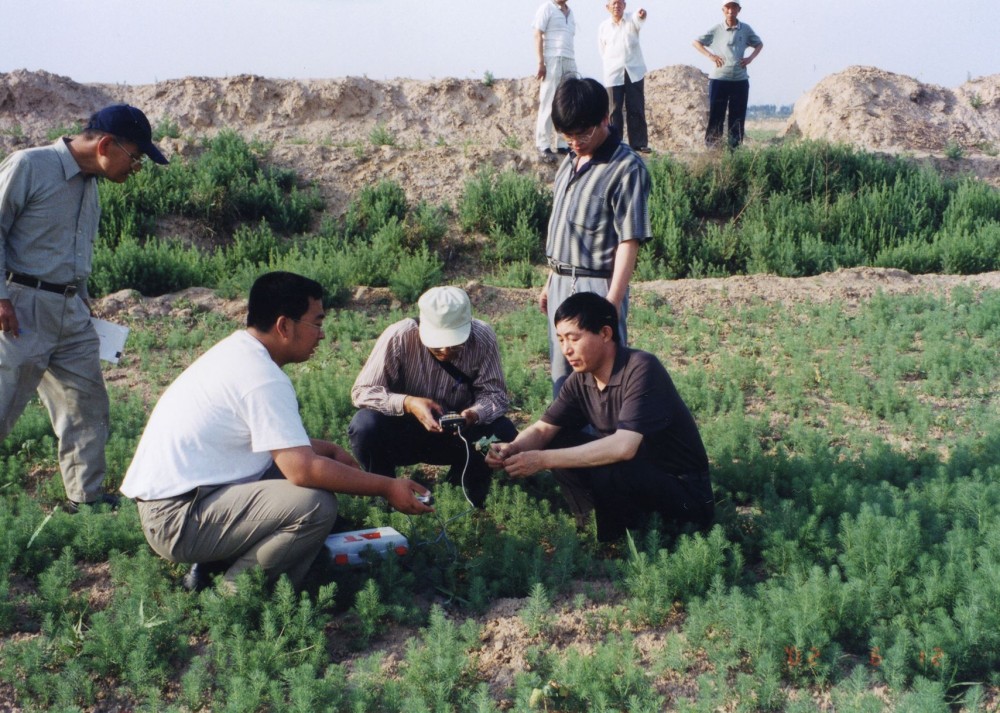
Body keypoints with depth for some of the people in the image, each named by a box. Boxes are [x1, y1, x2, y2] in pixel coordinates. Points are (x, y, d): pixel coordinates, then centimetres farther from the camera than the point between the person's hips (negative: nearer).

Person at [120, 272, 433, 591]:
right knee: (317, 505, -22)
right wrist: (387, 488, -17)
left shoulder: (236, 350, 10)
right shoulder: (263, 379, -20)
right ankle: (235, 591, -4)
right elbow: (303, 469, -25)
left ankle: (215, 566, 11)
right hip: (177, 519, -10)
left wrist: (329, 449, 16)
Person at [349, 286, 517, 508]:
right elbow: (361, 391, -22)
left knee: (503, 433, -26)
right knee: (364, 426, -32)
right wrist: (408, 403, -38)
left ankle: (470, 497, 6)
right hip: (402, 432, -1)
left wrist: (474, 414, -38)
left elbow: (495, 394, -15)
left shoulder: (482, 338, -19)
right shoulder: (399, 337, -25)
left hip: (458, 434, 2)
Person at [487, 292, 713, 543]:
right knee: (559, 445, -4)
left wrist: (543, 460, -34)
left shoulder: (641, 369, -26)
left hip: (683, 486, -7)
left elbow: (623, 447, -36)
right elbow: (542, 429, 2)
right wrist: (512, 448, -22)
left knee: (605, 472, -32)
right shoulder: (581, 380, -3)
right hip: (634, 471, 8)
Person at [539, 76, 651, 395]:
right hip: (561, 285, 8)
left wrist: (612, 303, -21)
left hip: (596, 287, -8)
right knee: (561, 374, 15)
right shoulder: (572, 160, 11)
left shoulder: (626, 168, -14)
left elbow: (629, 241, -16)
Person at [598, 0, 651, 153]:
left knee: (636, 109, 0)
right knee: (615, 110, -1)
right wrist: (611, 66, 11)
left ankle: (639, 143, 3)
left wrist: (641, 15, -46)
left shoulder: (631, 19, 1)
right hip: (613, 74, 1)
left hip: (635, 72, -1)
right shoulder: (603, 27, 7)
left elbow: (638, 20, -24)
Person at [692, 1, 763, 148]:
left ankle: (735, 150, 9)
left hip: (740, 80, 2)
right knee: (716, 115, 0)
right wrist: (710, 55, -5)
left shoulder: (746, 29, 5)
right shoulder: (716, 30, 1)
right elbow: (696, 42, 9)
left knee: (737, 117, 4)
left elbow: (759, 44, 20)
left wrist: (751, 58, 2)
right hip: (719, 79, -2)